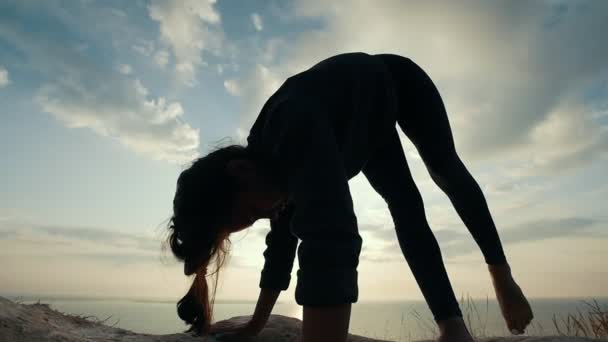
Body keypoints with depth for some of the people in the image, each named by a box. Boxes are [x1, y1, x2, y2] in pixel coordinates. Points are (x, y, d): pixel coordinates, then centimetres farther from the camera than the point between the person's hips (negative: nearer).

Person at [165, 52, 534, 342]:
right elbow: (282, 239, -9)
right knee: (405, 208, -5)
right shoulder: (274, 160, -21)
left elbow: (331, 234, -59)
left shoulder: (292, 128, -46)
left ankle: (503, 276, 23)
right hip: (372, 123, 5)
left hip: (400, 82, -5)